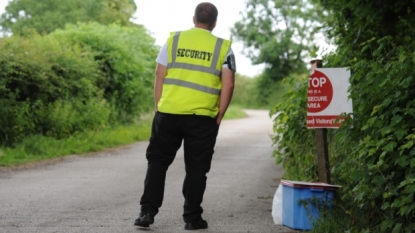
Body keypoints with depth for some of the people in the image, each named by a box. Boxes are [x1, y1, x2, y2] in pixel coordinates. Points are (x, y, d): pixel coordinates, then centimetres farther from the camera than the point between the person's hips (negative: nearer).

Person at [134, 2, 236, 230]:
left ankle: (147, 211, 7)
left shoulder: (173, 40, 6)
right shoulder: (223, 47, 3)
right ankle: (192, 217, 12)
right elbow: (228, 85, -4)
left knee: (157, 161, 12)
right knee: (196, 168, 9)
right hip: (203, 117, -1)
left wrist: (157, 109, 11)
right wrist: (219, 117, 4)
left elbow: (160, 76, 4)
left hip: (169, 113, 1)